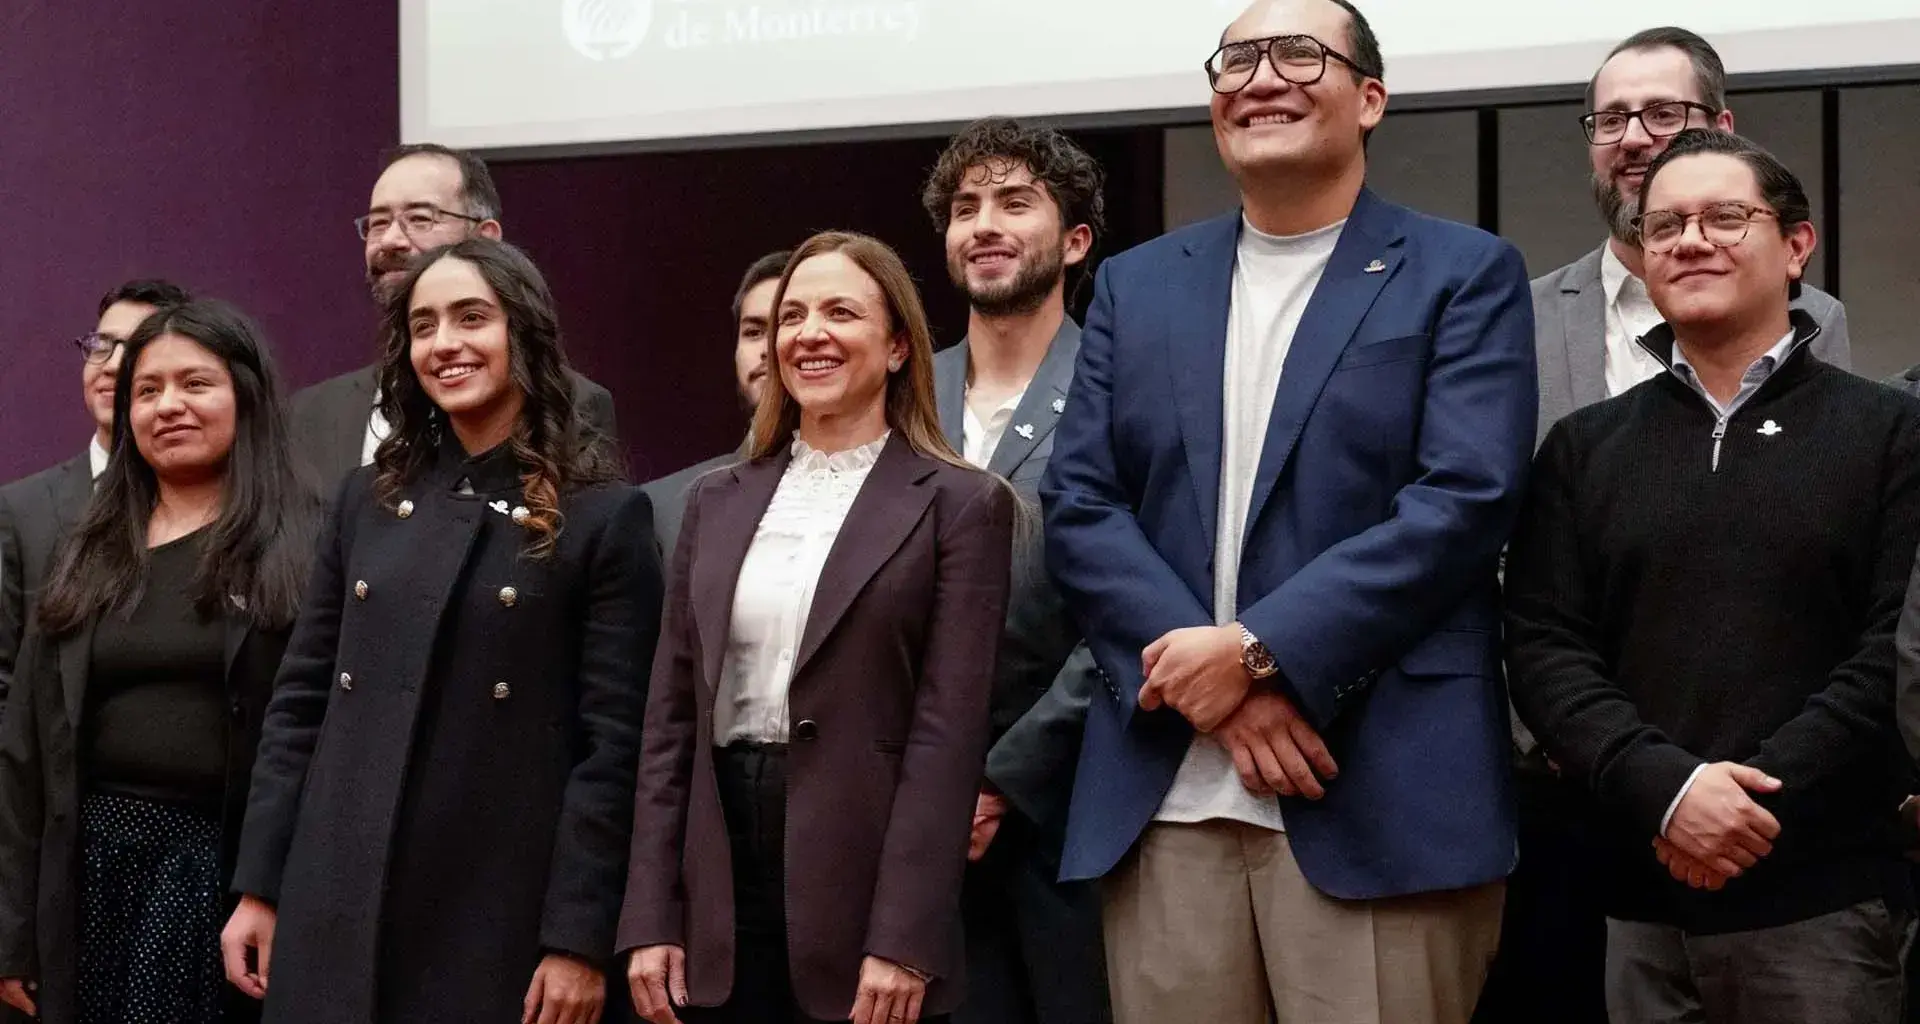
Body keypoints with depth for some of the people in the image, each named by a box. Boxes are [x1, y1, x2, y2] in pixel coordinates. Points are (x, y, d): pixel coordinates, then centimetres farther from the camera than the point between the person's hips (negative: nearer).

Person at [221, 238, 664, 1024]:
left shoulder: (603, 517, -3)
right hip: (338, 913, 4)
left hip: (499, 918, -4)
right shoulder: (367, 501, 11)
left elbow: (611, 745, -7)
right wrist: (259, 887, 6)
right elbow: (300, 702, 11)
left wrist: (579, 939, -11)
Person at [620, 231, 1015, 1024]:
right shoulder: (717, 500, 12)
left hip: (862, 889, -4)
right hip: (722, 889, 4)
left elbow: (948, 730, -8)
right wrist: (651, 917, 3)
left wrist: (902, 939, -15)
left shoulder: (959, 505, -1)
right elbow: (671, 716, 10)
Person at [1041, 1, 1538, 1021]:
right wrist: (1213, 685, -9)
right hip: (1163, 800, 4)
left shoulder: (1464, 275, 4)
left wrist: (1255, 650, -14)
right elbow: (1078, 507, 6)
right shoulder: (1136, 285, 15)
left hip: (1378, 796, -3)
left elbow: (1463, 502, -8)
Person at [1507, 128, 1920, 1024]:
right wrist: (1665, 785, -14)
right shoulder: (1582, 448, 10)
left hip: (1826, 895, -2)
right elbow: (1542, 647, 2)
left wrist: (1759, 798, -14)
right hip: (1643, 897, 2)